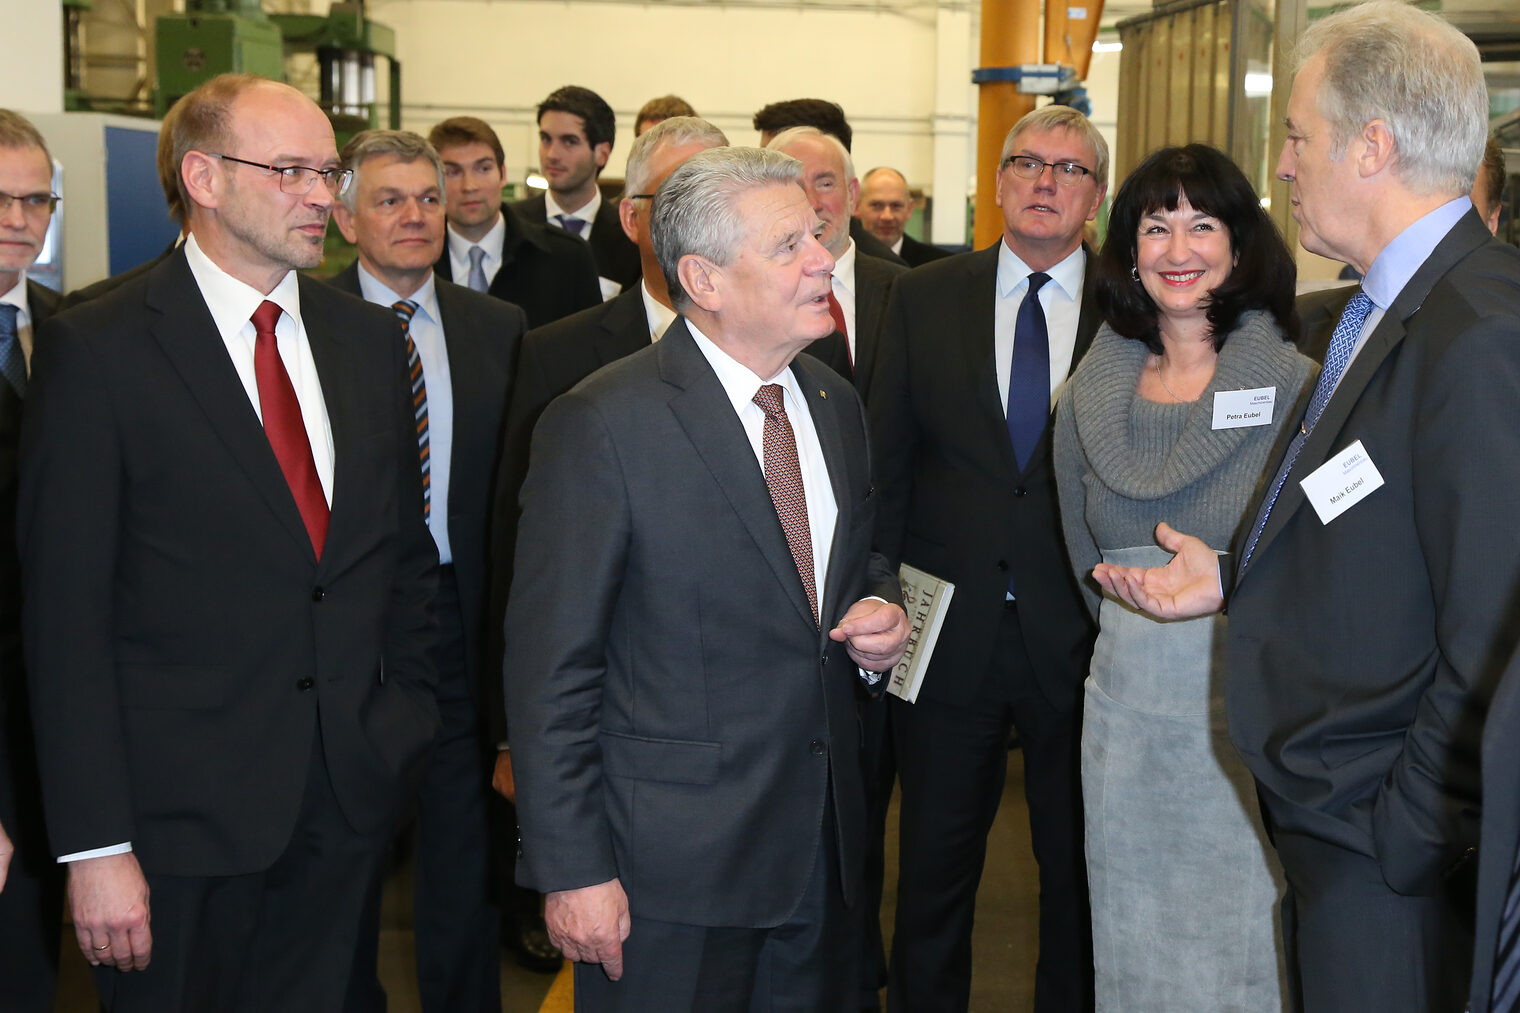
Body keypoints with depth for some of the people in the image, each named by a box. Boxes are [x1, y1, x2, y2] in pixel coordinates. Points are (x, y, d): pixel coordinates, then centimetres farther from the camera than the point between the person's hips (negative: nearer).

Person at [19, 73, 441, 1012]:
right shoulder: (97, 349, -10)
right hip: (181, 814, -4)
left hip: (350, 796, 5)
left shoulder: (372, 338, 7)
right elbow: (67, 611, -12)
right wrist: (95, 846, -14)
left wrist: (410, 719, 9)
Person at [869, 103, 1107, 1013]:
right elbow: (887, 466, 3)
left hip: (1081, 638, -1)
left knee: (1079, 870, 14)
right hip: (948, 632, 1)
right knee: (934, 868, 13)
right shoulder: (924, 299, 3)